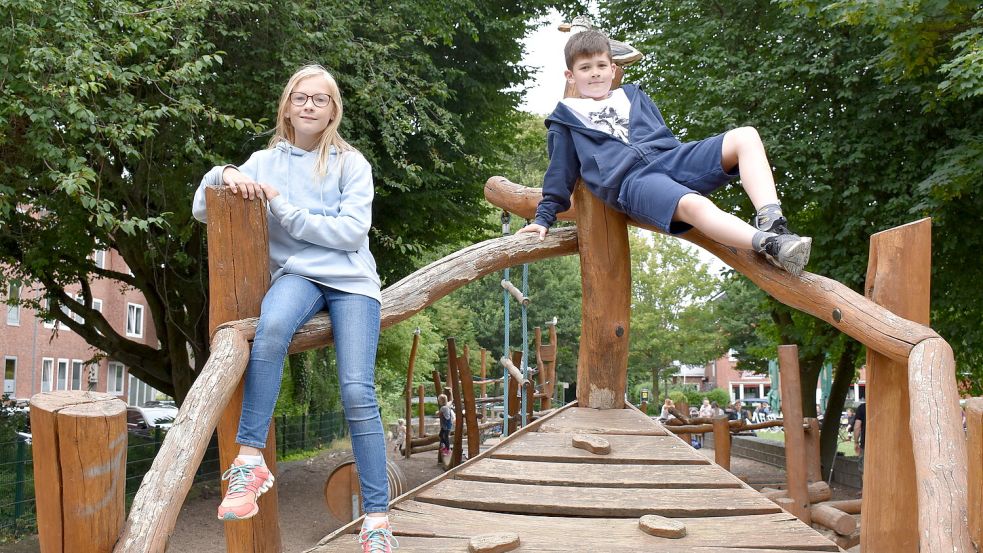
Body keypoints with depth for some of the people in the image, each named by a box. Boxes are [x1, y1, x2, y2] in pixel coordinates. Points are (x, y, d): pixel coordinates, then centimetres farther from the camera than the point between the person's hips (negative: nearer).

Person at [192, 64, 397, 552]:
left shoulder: (351, 163, 5)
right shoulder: (266, 161, 11)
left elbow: (352, 231, -8)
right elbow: (201, 210, 8)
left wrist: (283, 208, -10)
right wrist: (224, 174, -13)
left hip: (351, 280, -1)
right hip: (296, 274, 1)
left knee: (357, 393, -17)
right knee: (272, 325, -37)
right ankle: (250, 460, -33)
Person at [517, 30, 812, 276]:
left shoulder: (633, 95, 33)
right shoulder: (567, 116, 22)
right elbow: (560, 171, 20)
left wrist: (690, 171, 21)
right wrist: (544, 217, 13)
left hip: (670, 157, 6)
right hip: (630, 179, -6)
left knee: (745, 136, -18)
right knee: (693, 205, -39)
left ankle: (771, 220, -35)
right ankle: (771, 245, -58)